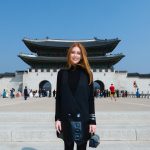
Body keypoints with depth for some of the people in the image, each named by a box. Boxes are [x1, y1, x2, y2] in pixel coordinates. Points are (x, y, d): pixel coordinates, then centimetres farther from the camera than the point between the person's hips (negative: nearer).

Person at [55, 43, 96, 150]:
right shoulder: (62, 73, 3)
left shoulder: (87, 74, 0)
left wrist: (93, 120, -3)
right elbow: (58, 97, 4)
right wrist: (57, 118, -1)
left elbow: (91, 99, 0)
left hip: (83, 118, -1)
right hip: (66, 118, 1)